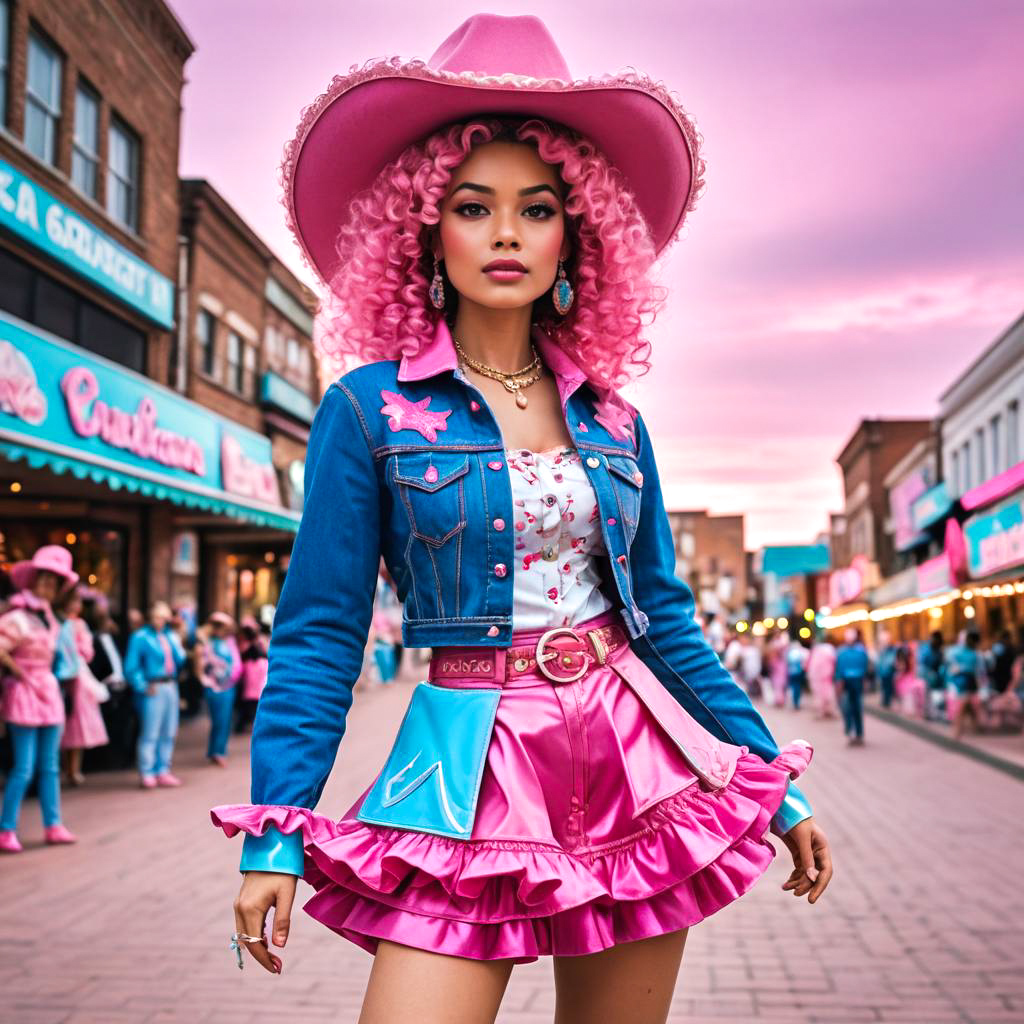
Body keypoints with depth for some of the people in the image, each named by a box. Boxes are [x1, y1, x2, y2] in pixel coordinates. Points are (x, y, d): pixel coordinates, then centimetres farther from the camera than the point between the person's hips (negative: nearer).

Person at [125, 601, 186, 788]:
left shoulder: (170, 635, 12)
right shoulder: (141, 637, -6)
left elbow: (179, 660, 7)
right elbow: (131, 667, -9)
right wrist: (143, 686, -15)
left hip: (170, 687, 7)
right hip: (153, 690, -6)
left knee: (169, 733, 10)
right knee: (150, 733, -6)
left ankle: (163, 771, 19)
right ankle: (146, 774, 0)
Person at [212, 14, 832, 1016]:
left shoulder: (612, 422, 7)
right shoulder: (368, 408, -4)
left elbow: (665, 620, 12)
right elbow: (319, 635, -3)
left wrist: (775, 783, 12)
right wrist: (275, 833, -8)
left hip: (635, 760, 4)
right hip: (471, 769, -3)